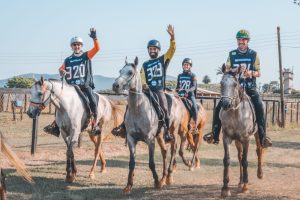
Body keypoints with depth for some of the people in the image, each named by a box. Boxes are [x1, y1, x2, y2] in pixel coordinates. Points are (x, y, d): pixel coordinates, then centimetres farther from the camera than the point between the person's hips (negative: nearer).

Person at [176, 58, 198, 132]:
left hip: (190, 95, -4)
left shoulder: (193, 76, 3)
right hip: (180, 96, 4)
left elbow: (194, 86, -9)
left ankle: (195, 125, -21)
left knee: (194, 107, -28)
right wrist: (177, 91, 1)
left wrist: (188, 90, -28)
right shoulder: (180, 76, 15)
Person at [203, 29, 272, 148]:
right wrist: (233, 71, -16)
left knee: (259, 107, -25)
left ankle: (263, 137, -20)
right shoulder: (232, 54, 7)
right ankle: (215, 134, 0)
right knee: (219, 107, -12)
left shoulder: (254, 54, 4)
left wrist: (251, 73, -18)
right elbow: (226, 71, 8)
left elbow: (258, 73, 4)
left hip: (250, 88, -2)